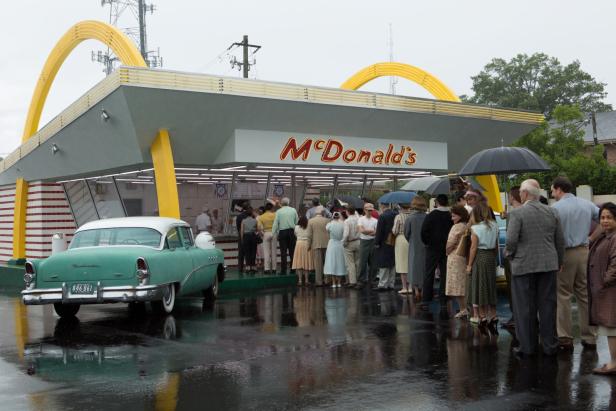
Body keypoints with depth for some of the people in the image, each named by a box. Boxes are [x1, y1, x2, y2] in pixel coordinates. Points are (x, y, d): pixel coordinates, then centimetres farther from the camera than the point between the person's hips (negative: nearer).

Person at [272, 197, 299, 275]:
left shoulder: (278, 211, -3)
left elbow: (275, 223, -4)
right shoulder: (293, 210, 3)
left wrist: (273, 234, 1)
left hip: (282, 232, -2)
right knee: (292, 251, 8)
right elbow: (297, 222, 6)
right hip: (291, 232, 2)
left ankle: (283, 271, 0)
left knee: (283, 252, 1)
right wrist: (296, 232, 16)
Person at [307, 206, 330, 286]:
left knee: (318, 264, 1)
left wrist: (309, 245, 5)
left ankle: (319, 281, 0)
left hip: (316, 245, -1)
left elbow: (309, 235, -2)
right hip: (326, 244, 1)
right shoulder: (327, 220, -2)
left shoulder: (311, 221, -2)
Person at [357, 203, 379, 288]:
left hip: (373, 242, 2)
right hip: (364, 242, -2)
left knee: (373, 263, 4)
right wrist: (371, 231, -7)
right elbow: (361, 230, -10)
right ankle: (361, 281, 2)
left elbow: (376, 232, -2)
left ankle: (370, 280, 15)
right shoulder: (361, 219, 4)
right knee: (362, 263, -4)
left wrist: (366, 231, -11)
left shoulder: (375, 220, 8)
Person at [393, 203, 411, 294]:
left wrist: (392, 230, 11)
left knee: (402, 265, 2)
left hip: (401, 240, -3)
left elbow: (395, 231, -9)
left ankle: (404, 287, 1)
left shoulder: (398, 217, -10)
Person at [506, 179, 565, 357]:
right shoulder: (552, 212, 4)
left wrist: (509, 254, 3)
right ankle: (550, 345, 16)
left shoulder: (517, 213, -11)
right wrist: (559, 262, 19)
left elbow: (511, 240, -16)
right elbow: (560, 241, 8)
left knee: (525, 308, 4)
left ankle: (527, 346, 10)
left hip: (523, 265, -4)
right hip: (548, 265, 4)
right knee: (548, 306, 10)